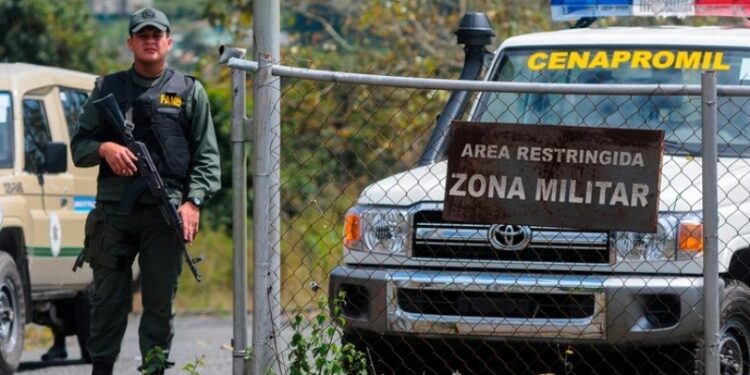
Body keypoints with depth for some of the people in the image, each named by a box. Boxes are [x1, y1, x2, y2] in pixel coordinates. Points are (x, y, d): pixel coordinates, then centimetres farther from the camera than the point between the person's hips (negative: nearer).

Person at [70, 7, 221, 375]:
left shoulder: (189, 92, 10)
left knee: (160, 300, 0)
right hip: (113, 210, 1)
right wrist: (105, 148, -10)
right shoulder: (108, 89, 13)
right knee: (108, 299, 1)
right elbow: (79, 145, 12)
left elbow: (206, 155, 6)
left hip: (166, 213, -1)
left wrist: (193, 201, -7)